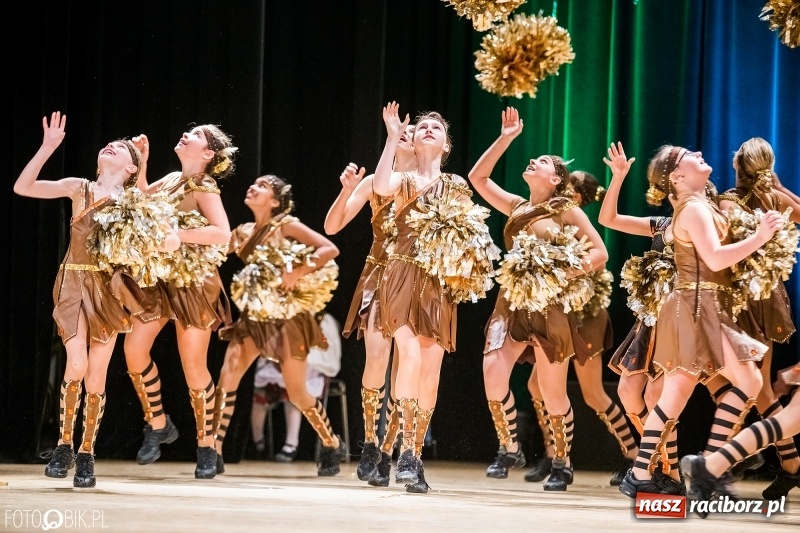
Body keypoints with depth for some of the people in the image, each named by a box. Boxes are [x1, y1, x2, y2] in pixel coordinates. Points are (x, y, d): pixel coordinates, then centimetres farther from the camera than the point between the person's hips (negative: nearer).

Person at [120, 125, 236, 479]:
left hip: (192, 283, -7)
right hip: (159, 280, 7)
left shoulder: (204, 188, -13)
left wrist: (177, 234, -30)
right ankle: (158, 425, 14)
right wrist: (140, 163, 10)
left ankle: (206, 447, 8)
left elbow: (223, 234, -27)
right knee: (134, 349, -4)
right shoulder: (172, 179, 8)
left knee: (193, 365, -4)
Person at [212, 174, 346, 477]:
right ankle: (214, 452, -12)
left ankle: (333, 446, 22)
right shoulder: (243, 233, 9)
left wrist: (298, 272, -25)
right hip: (254, 315, 5)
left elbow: (330, 249, -17)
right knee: (228, 376, -14)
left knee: (297, 393, -1)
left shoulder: (287, 226, -8)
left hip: (287, 317, -5)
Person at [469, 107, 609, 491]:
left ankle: (562, 464, 16)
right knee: (493, 371, -18)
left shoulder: (567, 211, 0)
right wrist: (505, 139, 10)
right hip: (512, 302, 4)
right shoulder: (517, 207, 14)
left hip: (550, 306, -4)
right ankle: (509, 450, -1)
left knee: (552, 391, 0)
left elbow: (600, 253, -4)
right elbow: (477, 177, 13)